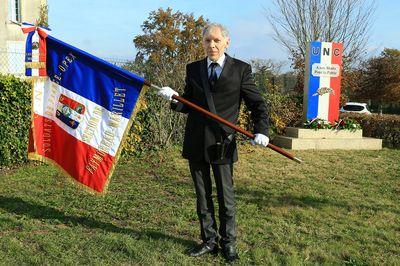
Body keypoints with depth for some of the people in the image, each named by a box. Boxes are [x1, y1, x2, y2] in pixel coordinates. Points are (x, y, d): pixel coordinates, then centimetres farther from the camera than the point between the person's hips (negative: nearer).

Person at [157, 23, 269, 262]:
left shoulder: (241, 69, 0)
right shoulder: (193, 69, 9)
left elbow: (257, 104, 2)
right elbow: (187, 105, 11)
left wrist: (261, 130, -12)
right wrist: (173, 98, -9)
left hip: (222, 142, -3)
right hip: (196, 142, 3)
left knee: (226, 196, 5)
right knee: (203, 195, 13)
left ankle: (229, 243, 22)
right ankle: (209, 240, 27)